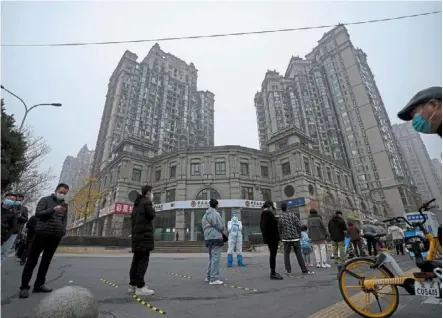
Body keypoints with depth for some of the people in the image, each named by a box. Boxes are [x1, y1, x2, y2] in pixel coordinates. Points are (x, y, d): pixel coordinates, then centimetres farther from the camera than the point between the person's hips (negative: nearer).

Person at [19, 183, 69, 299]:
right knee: (32, 260, 3)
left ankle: (39, 285, 20)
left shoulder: (65, 205, 13)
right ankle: (24, 286, 12)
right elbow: (38, 214, -10)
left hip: (56, 236, 4)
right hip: (42, 233, -4)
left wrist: (63, 231, 2)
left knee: (46, 261, 10)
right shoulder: (45, 200, 1)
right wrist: (53, 209, -23)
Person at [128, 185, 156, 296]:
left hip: (136, 235, 9)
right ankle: (140, 287, -9)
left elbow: (133, 217, 23)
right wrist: (152, 208, 4)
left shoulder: (137, 203, 21)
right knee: (143, 261, -8)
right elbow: (151, 215, -13)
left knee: (136, 260, 11)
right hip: (144, 235, -9)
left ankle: (132, 285, 15)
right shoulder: (147, 202, -7)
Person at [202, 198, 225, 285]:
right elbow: (221, 226, -15)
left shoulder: (205, 215, 15)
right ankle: (213, 279, -3)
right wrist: (223, 230, 9)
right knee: (216, 258, -4)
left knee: (211, 258, 19)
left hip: (207, 238, 9)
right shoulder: (215, 213, -11)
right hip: (216, 238, -9)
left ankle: (208, 276, 25)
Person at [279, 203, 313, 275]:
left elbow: (280, 229, -3)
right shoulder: (292, 215, -5)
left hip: (286, 238, 0)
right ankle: (304, 270, 11)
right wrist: (298, 233, 8)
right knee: (299, 254, 7)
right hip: (295, 238, 0)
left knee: (286, 254, 11)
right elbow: (299, 225, -7)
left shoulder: (280, 217, -6)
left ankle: (288, 270, 13)